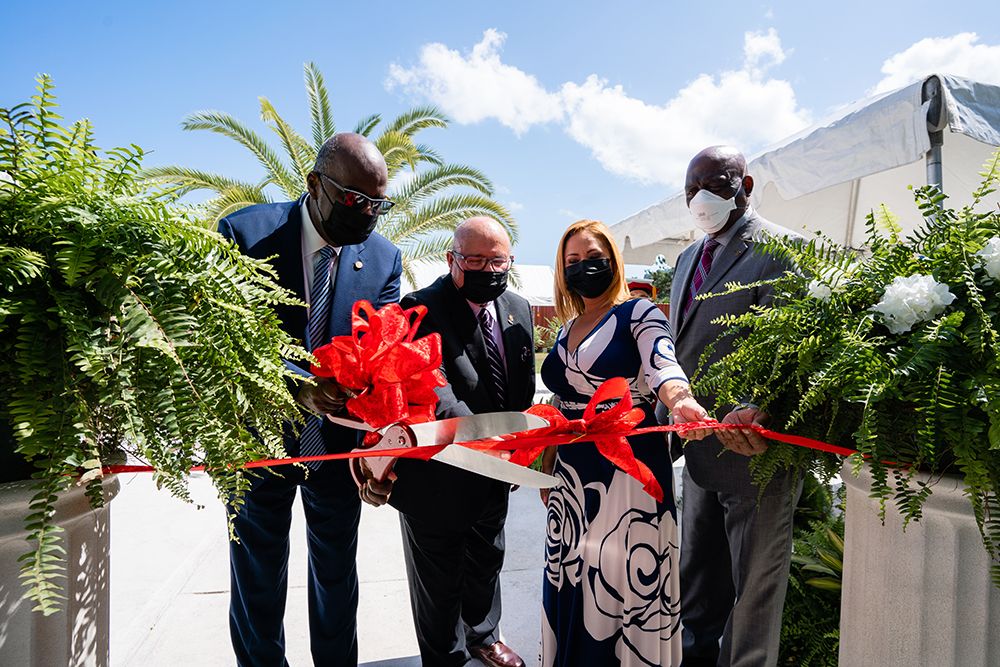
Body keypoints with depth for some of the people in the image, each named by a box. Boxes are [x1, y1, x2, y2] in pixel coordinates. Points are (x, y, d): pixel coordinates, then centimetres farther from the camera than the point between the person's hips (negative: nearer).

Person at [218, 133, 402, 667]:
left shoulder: (385, 259, -7)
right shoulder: (245, 234, -15)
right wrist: (295, 384, -34)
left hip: (340, 442, 2)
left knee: (336, 571, 21)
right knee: (257, 577, 18)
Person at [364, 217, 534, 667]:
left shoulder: (518, 309, 0)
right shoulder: (422, 310, -21)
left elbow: (524, 388, 8)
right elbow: (435, 394, -32)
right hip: (437, 476, -6)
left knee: (486, 563, 28)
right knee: (438, 580, 15)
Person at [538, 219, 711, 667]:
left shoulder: (639, 314, -5)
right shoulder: (567, 329, 13)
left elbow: (661, 365, -25)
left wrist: (680, 400, -46)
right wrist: (547, 466, 15)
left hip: (628, 467, -6)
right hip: (573, 472, 6)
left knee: (626, 577, 3)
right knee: (573, 579, 15)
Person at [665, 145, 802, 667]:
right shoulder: (689, 257, 14)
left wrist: (752, 408, -44)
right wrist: (667, 426, 17)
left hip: (750, 447, -8)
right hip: (701, 447, 9)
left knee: (753, 583, 9)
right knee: (698, 577, 24)